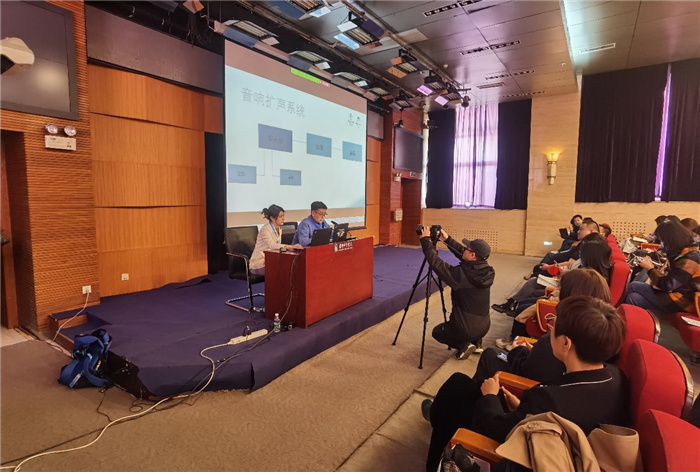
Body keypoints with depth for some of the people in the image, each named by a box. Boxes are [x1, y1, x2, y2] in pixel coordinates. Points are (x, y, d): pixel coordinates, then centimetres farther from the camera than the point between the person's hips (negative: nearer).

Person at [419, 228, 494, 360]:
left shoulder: (462, 274, -27)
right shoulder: (486, 271, -6)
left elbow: (436, 263, -23)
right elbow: (463, 255, 8)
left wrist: (425, 240, -14)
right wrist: (448, 240, 9)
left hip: (466, 329, -7)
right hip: (484, 327, 7)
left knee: (437, 332, 23)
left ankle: (464, 345, 3)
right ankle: (475, 342, 20)